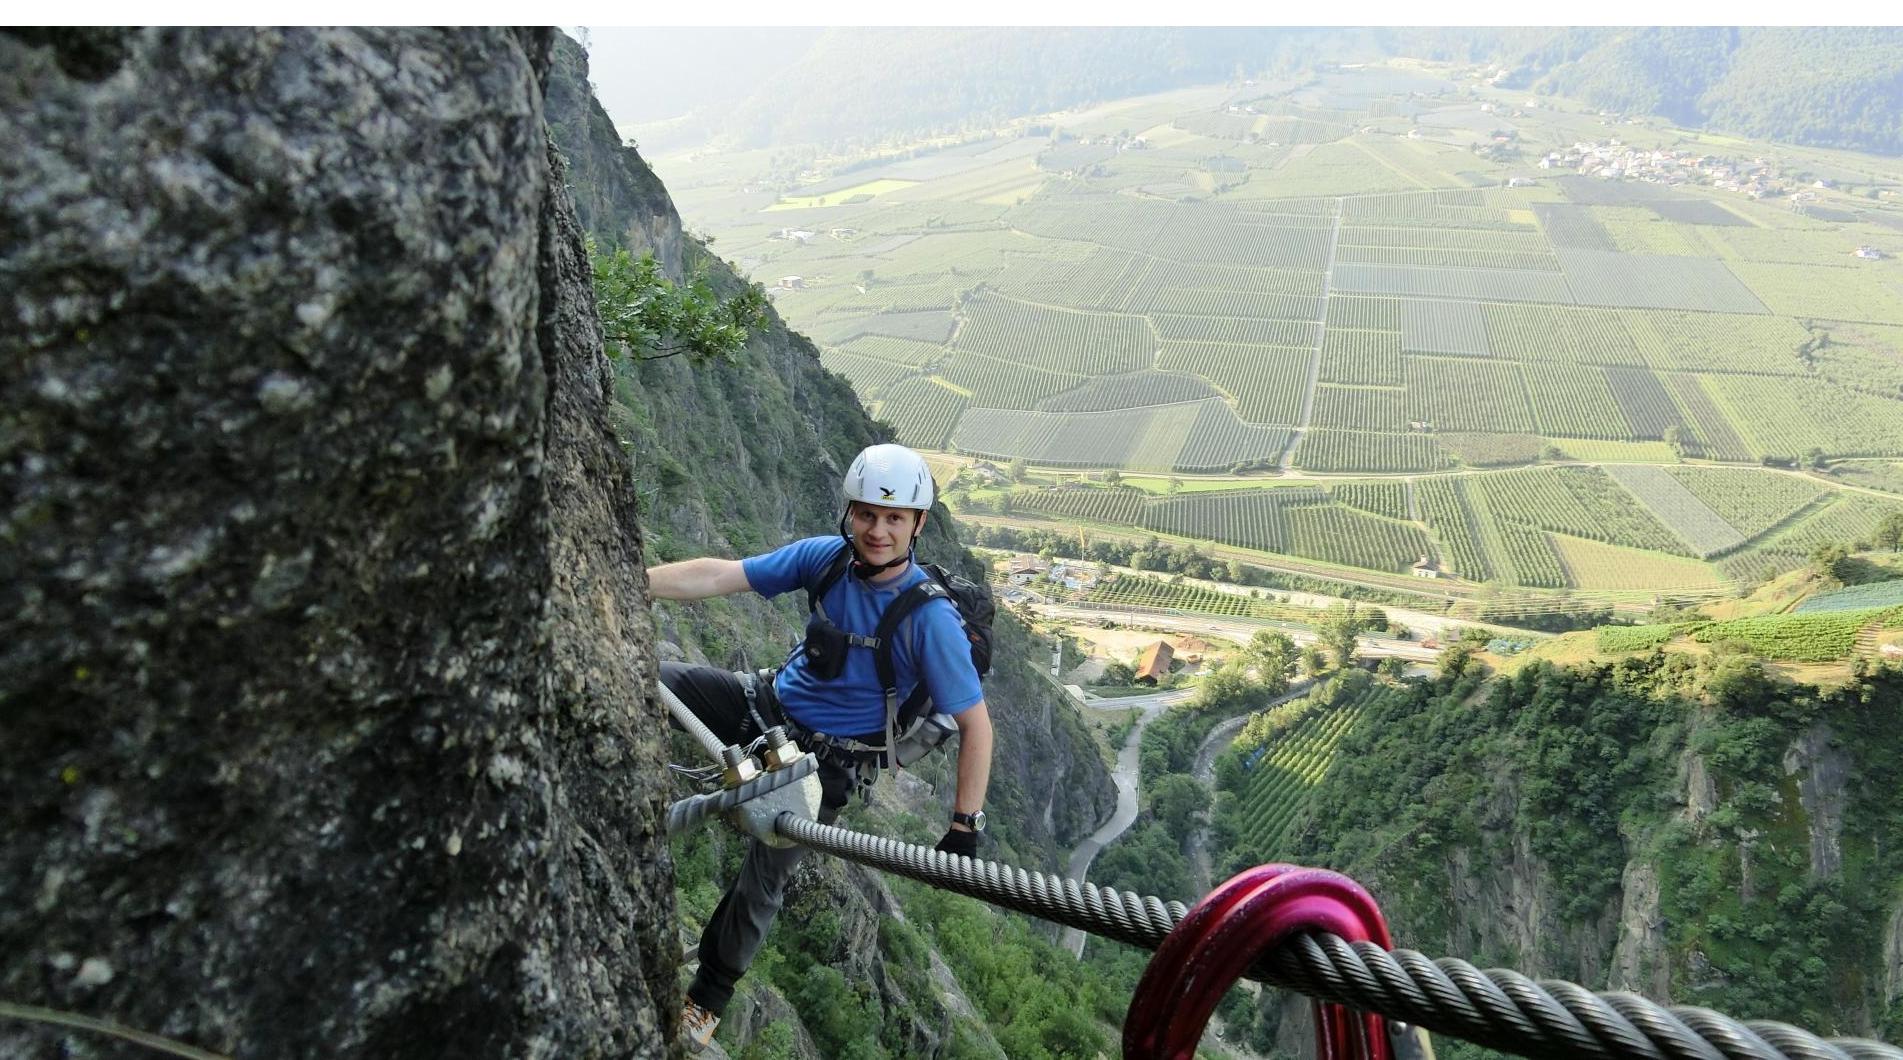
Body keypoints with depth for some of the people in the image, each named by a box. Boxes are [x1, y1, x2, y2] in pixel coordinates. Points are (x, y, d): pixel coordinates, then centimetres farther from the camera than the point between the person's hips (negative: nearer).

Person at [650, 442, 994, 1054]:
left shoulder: (930, 619, -27)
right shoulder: (826, 557, -15)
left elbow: (975, 723, -22)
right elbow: (718, 576, -18)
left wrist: (964, 827, -22)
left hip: (825, 758, -4)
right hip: (769, 706, 4)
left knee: (764, 880, -2)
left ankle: (709, 994, 26)